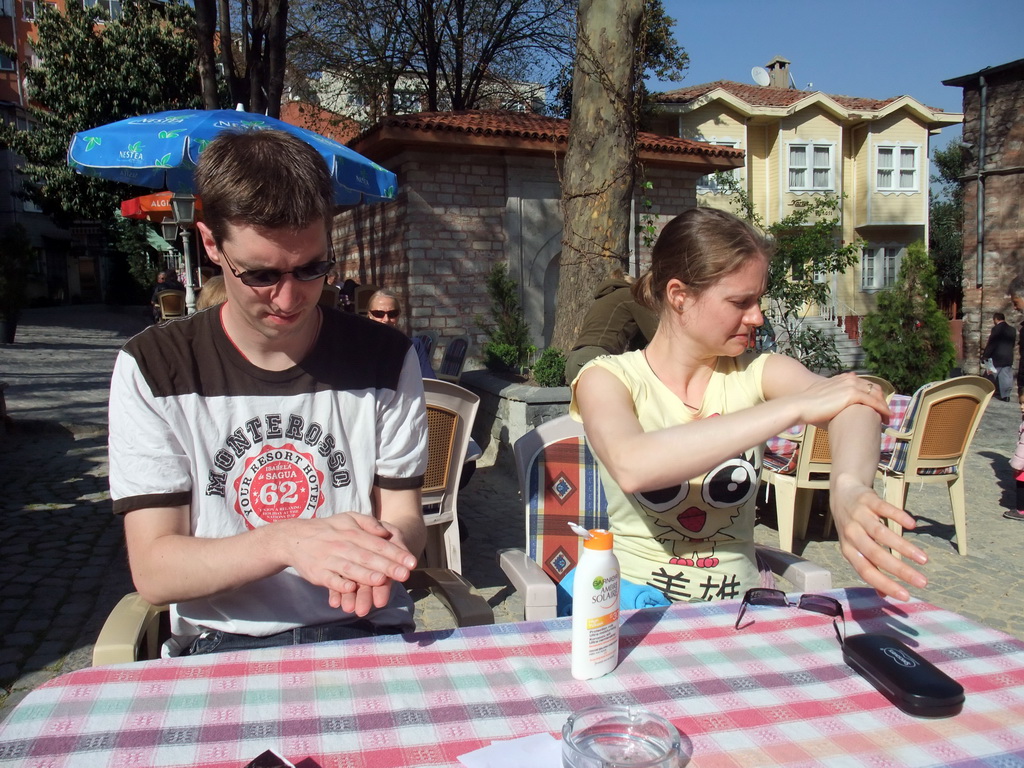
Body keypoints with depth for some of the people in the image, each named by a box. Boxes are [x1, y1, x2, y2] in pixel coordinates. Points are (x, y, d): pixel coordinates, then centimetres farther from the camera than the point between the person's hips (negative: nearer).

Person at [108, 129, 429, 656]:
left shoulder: (385, 359, 1)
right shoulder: (152, 369, -2)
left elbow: (406, 520, 3)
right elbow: (152, 571, -6)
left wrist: (378, 545, -21)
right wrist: (285, 542, -25)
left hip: (364, 633, 1)